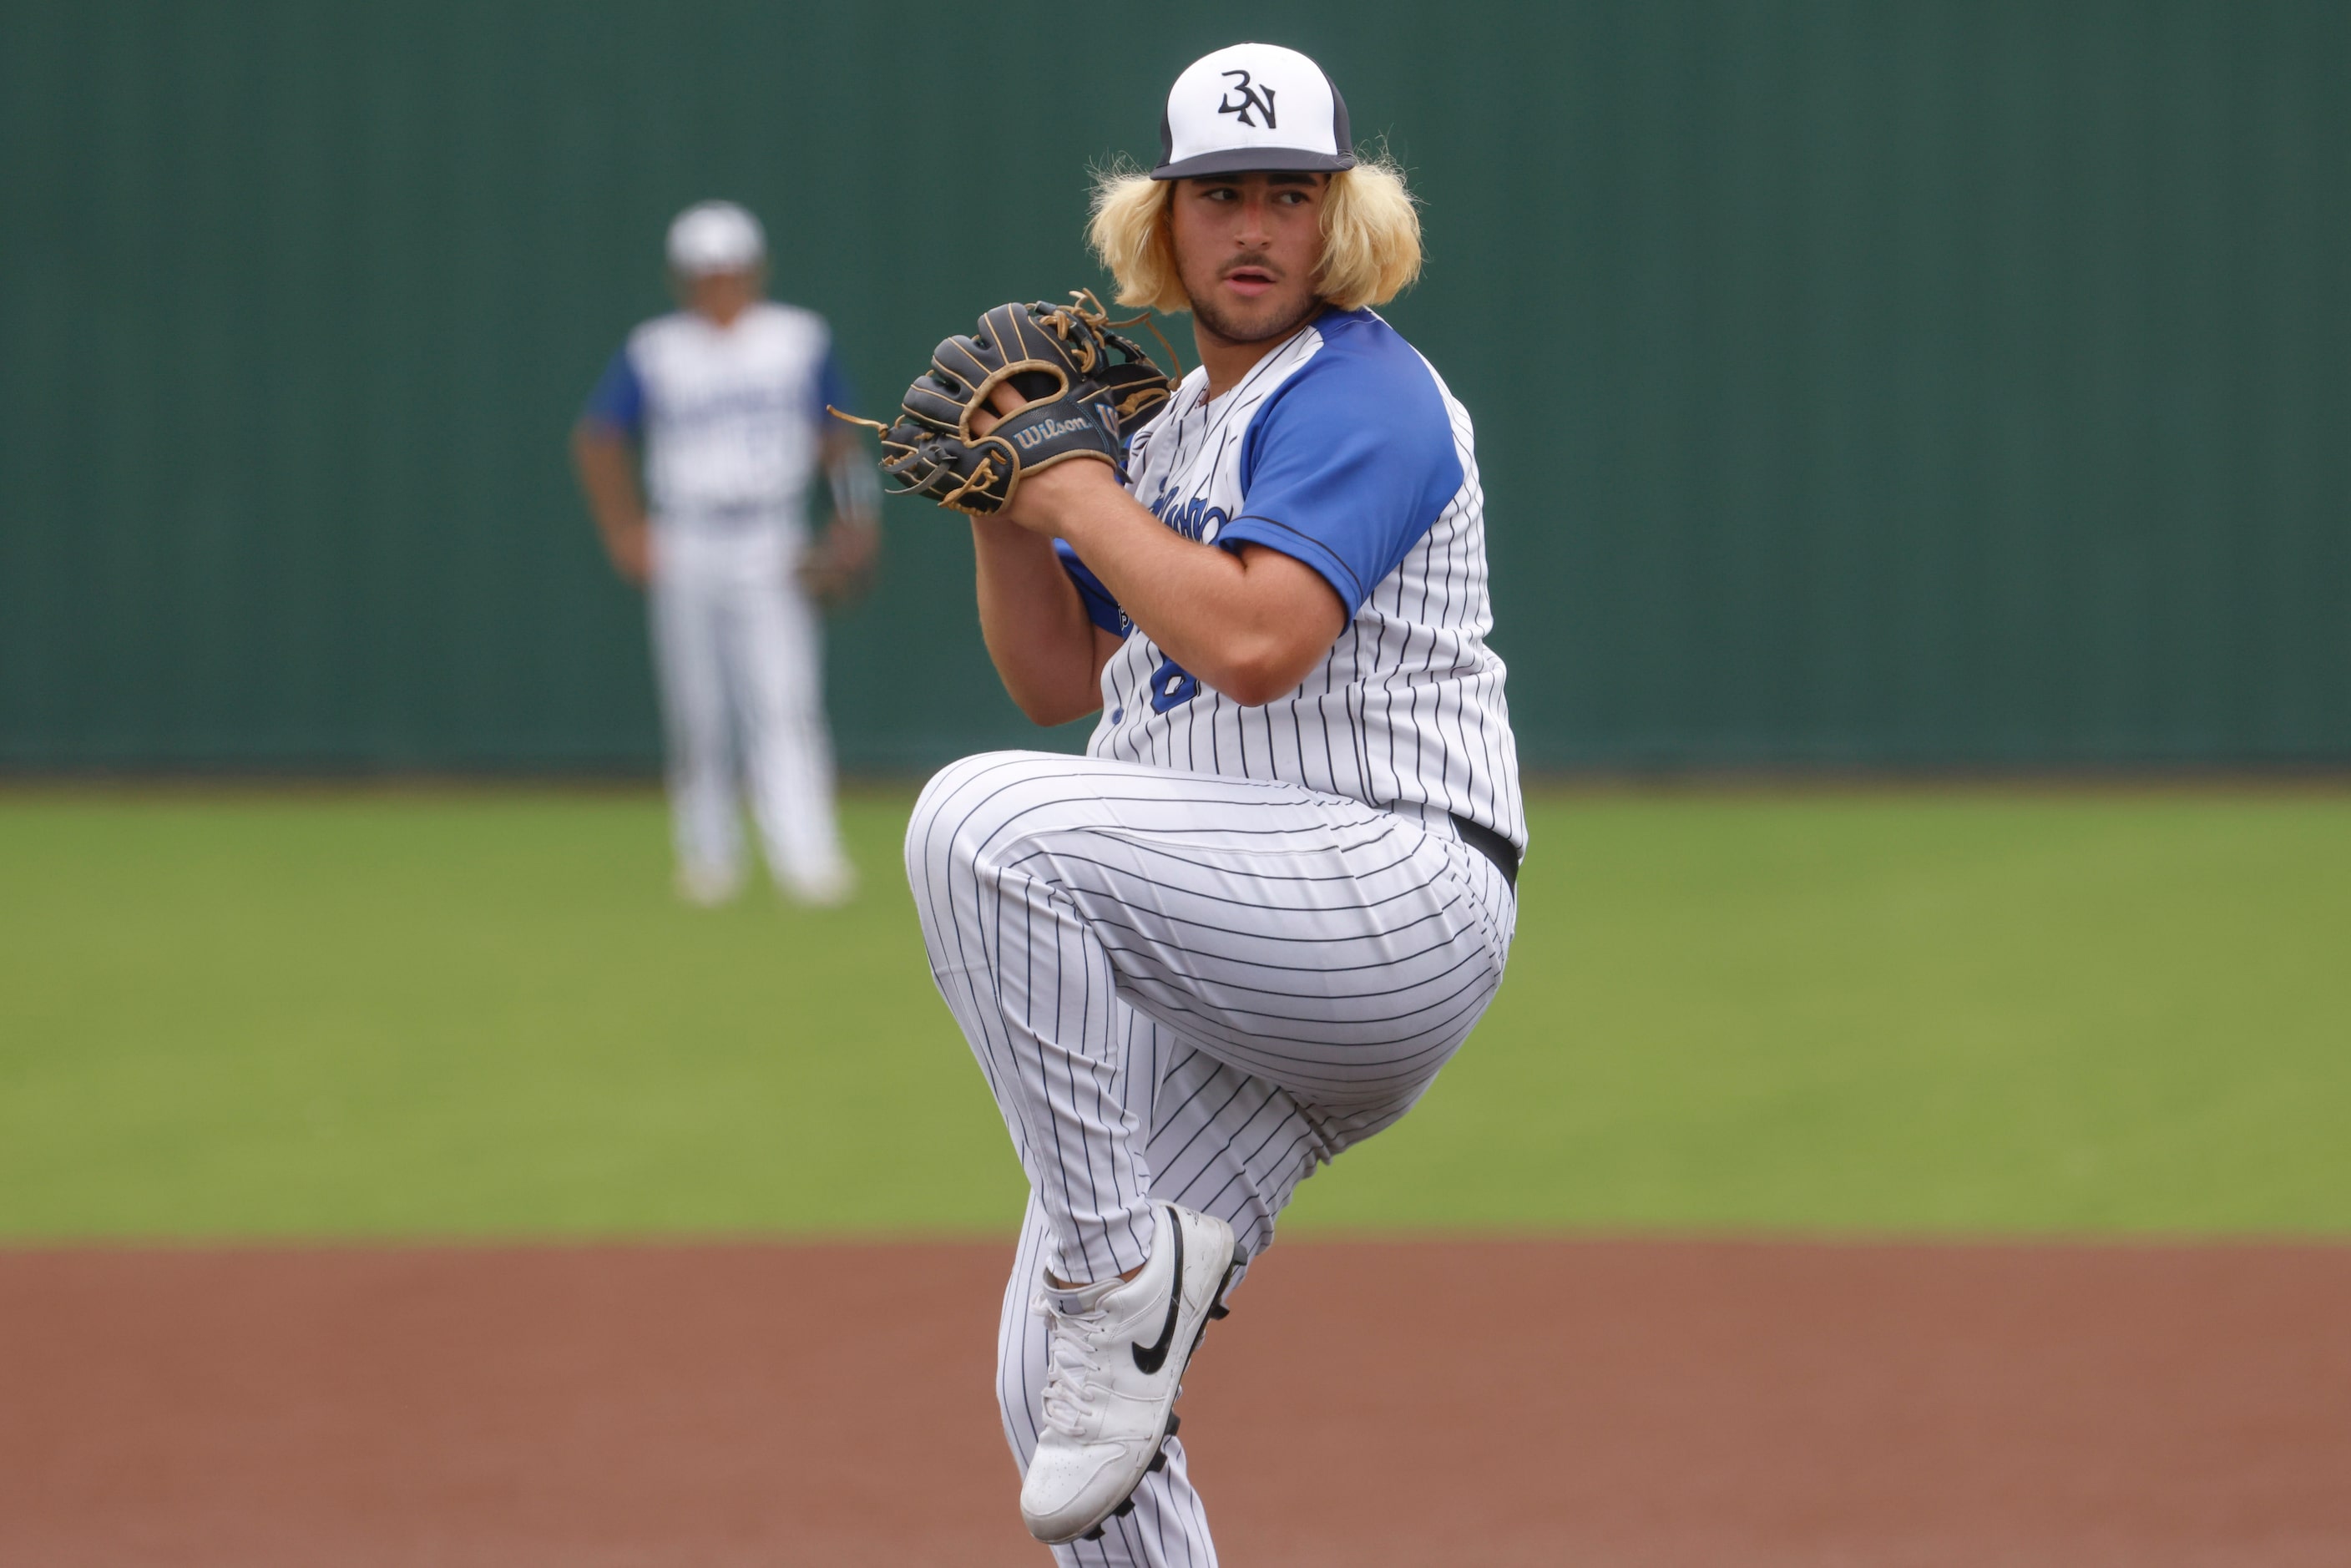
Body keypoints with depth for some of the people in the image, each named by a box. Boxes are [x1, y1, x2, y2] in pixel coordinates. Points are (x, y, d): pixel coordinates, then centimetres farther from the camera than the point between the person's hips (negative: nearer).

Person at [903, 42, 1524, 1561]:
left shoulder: (1359, 397, -7)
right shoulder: (1177, 426, 22)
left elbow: (1255, 642, -23)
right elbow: (1060, 680, 26)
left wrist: (1078, 493, -10)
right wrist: (1003, 503, 10)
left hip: (1392, 895, -9)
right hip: (1219, 1001, 9)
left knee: (987, 822, -31)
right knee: (1058, 1383, 3)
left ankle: (1123, 1266, -26)